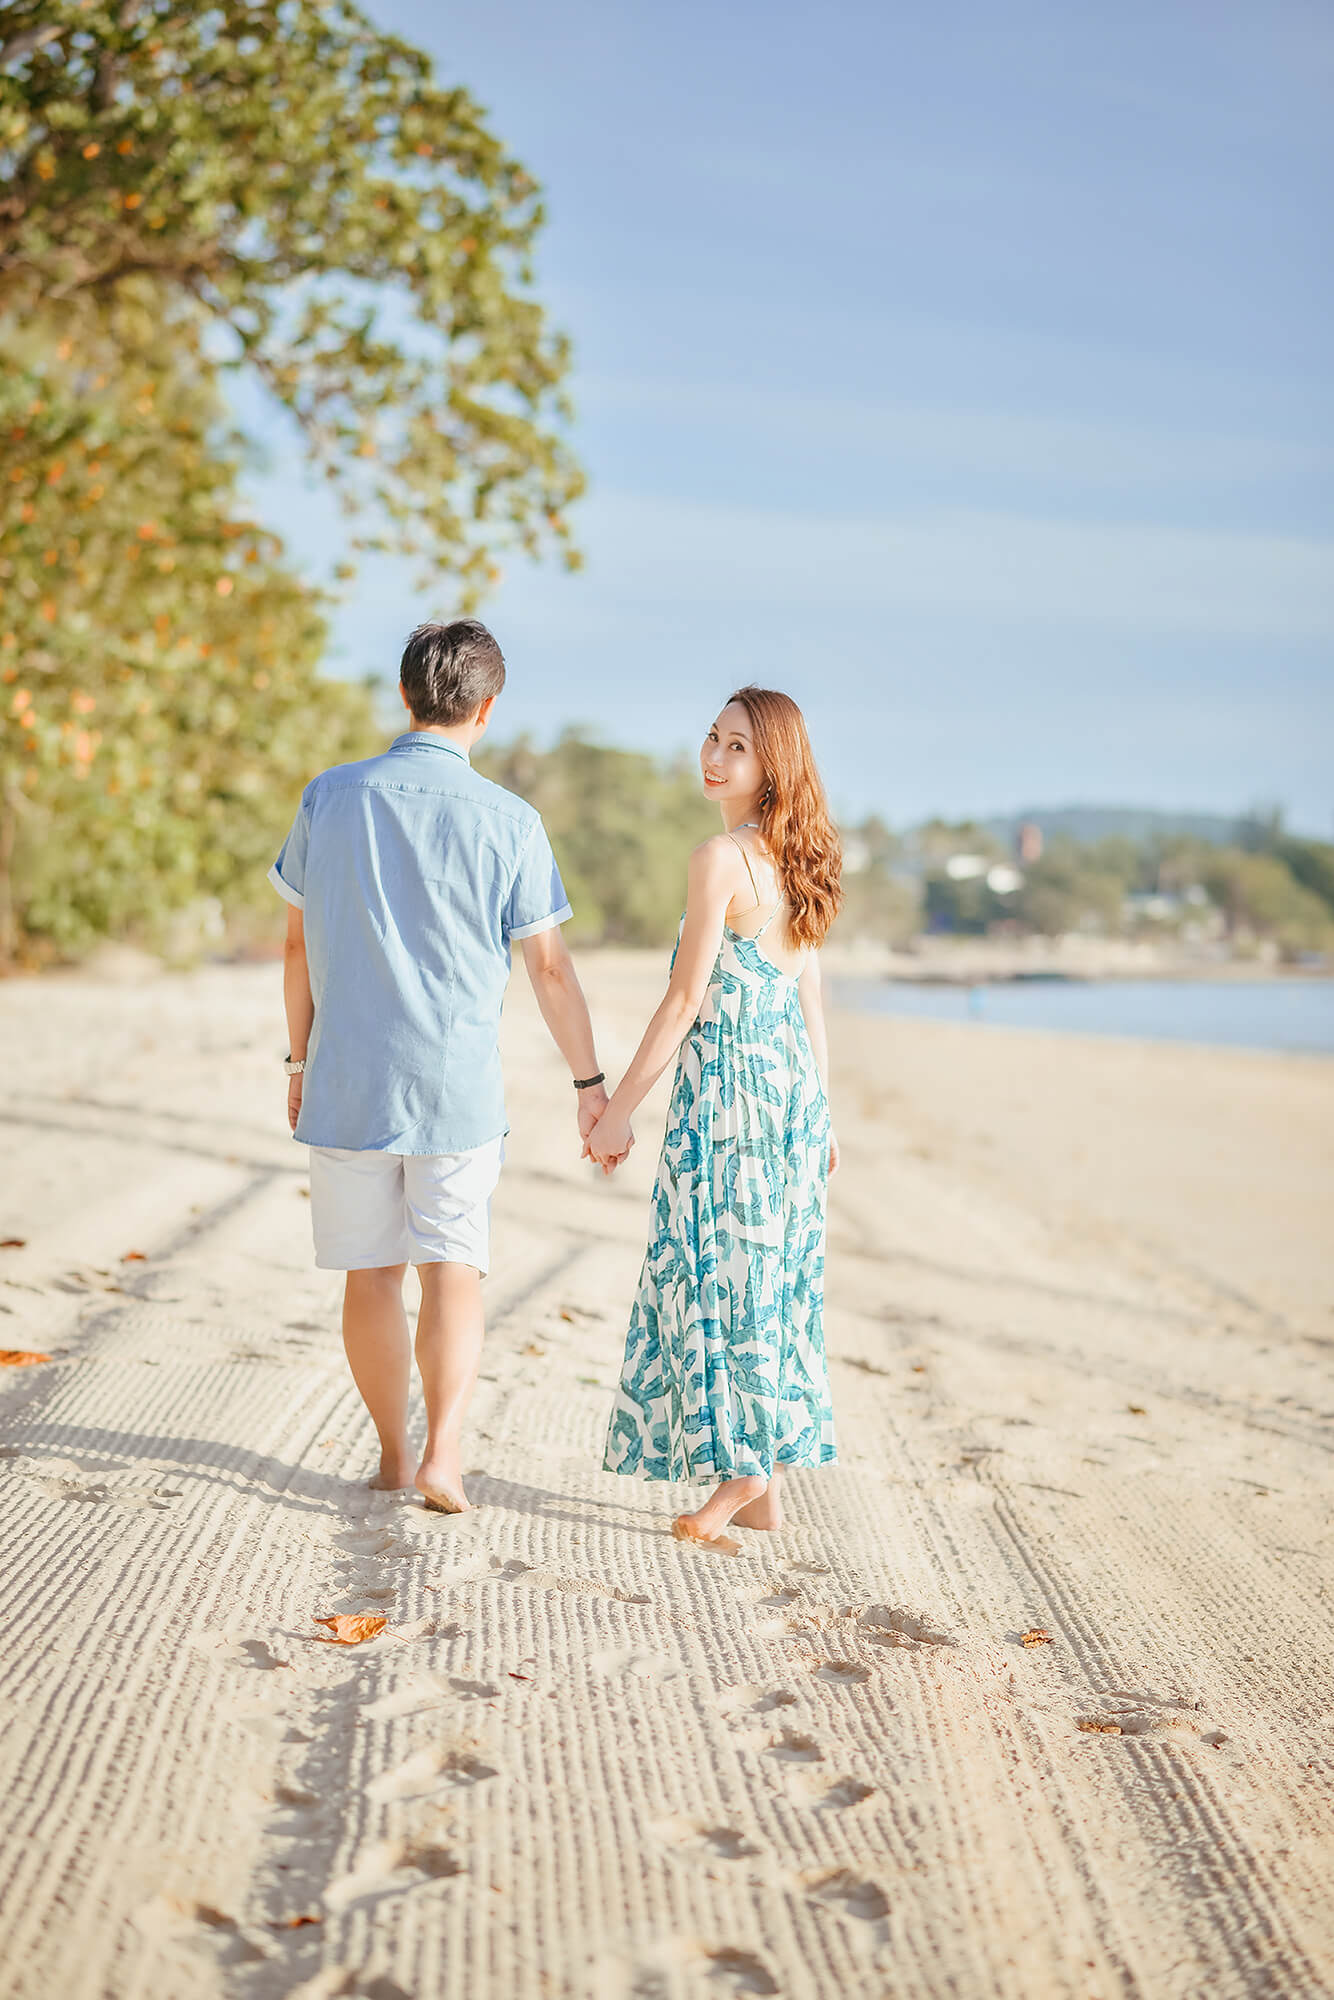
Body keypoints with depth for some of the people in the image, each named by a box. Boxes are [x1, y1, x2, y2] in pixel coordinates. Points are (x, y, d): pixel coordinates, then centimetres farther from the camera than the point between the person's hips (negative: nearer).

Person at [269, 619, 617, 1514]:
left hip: (346, 1078, 2)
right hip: (457, 1084, -2)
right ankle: (444, 1451, -9)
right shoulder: (508, 822, -7)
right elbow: (551, 970, -4)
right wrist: (591, 1083, 6)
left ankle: (395, 1452, 23)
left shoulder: (330, 797, 0)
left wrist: (300, 1061, 17)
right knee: (453, 1269, 5)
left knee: (372, 1272, 11)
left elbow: (299, 945, 6)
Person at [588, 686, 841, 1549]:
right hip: (793, 1084, 8)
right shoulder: (795, 860, 10)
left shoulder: (720, 859, -15)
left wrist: (618, 1108, -11)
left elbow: (686, 1001, -16)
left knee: (719, 1270, 0)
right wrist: (820, 1113, 19)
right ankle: (765, 1477, 19)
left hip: (729, 1086, -8)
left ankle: (747, 1474, 5)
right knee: (775, 1277, 11)